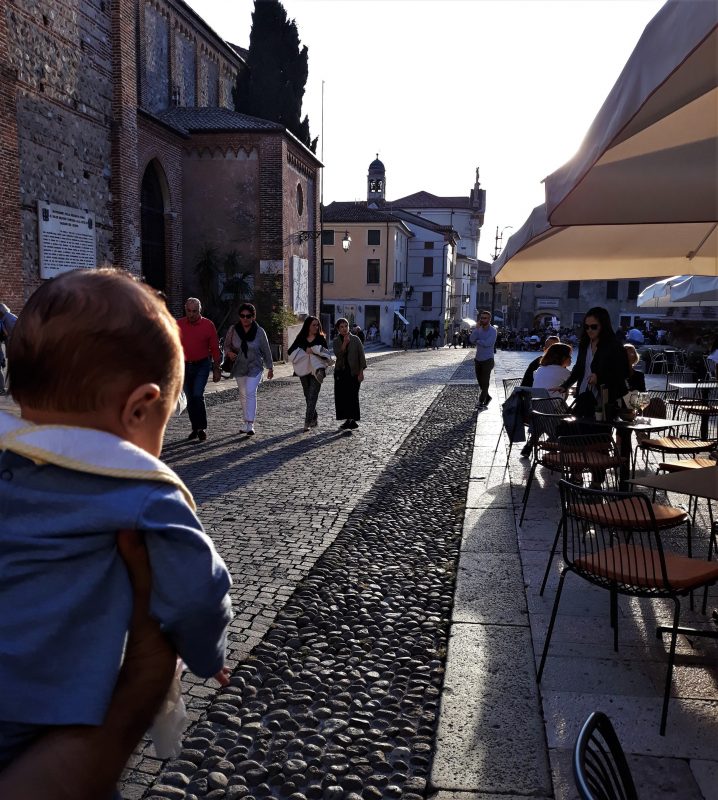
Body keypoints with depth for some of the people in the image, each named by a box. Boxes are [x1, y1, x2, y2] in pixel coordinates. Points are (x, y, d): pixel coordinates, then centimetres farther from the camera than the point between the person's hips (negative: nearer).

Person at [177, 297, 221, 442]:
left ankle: (202, 428, -5)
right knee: (190, 399, 9)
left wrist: (216, 370, -2)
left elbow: (215, 349, -1)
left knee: (198, 395, -16)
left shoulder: (208, 325, -5)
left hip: (202, 366, -3)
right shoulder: (178, 325, -1)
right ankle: (195, 428, 21)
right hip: (185, 366, 3)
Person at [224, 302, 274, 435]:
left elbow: (266, 351, 1)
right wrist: (229, 352, -15)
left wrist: (270, 368, 7)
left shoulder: (260, 332, -8)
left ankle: (250, 424, -18)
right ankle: (247, 421, 27)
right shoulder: (233, 330, -4)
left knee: (250, 393, -16)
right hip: (239, 368, 3)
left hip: (255, 368, -3)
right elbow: (227, 345, 8)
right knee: (243, 394, 11)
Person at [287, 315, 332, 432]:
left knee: (312, 397, -11)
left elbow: (327, 355, -3)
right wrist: (305, 350, -12)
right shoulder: (300, 338, 6)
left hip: (316, 370, -3)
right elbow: (290, 351, -2)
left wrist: (315, 350, -15)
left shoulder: (321, 338, 3)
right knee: (308, 396, 12)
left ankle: (308, 421, -15)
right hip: (304, 370, 3)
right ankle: (314, 418, 27)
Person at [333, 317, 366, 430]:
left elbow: (361, 356, -1)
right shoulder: (336, 341, 6)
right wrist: (345, 343, -20)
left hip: (353, 372, -3)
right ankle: (348, 419, 12)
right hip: (340, 372, 3)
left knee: (352, 396, -6)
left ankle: (353, 420, 0)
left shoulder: (356, 339, 0)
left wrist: (361, 372, -6)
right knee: (342, 396, 2)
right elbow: (338, 354, -12)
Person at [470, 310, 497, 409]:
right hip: (478, 359, 6)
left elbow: (487, 343, -23)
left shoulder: (493, 331, -10)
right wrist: (477, 328, -17)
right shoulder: (478, 329, 5)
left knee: (485, 382, -5)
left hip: (487, 360, -6)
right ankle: (487, 397, 31)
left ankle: (481, 401, 0)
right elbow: (471, 339, -10)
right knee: (480, 381, 12)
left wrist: (477, 341, -8)